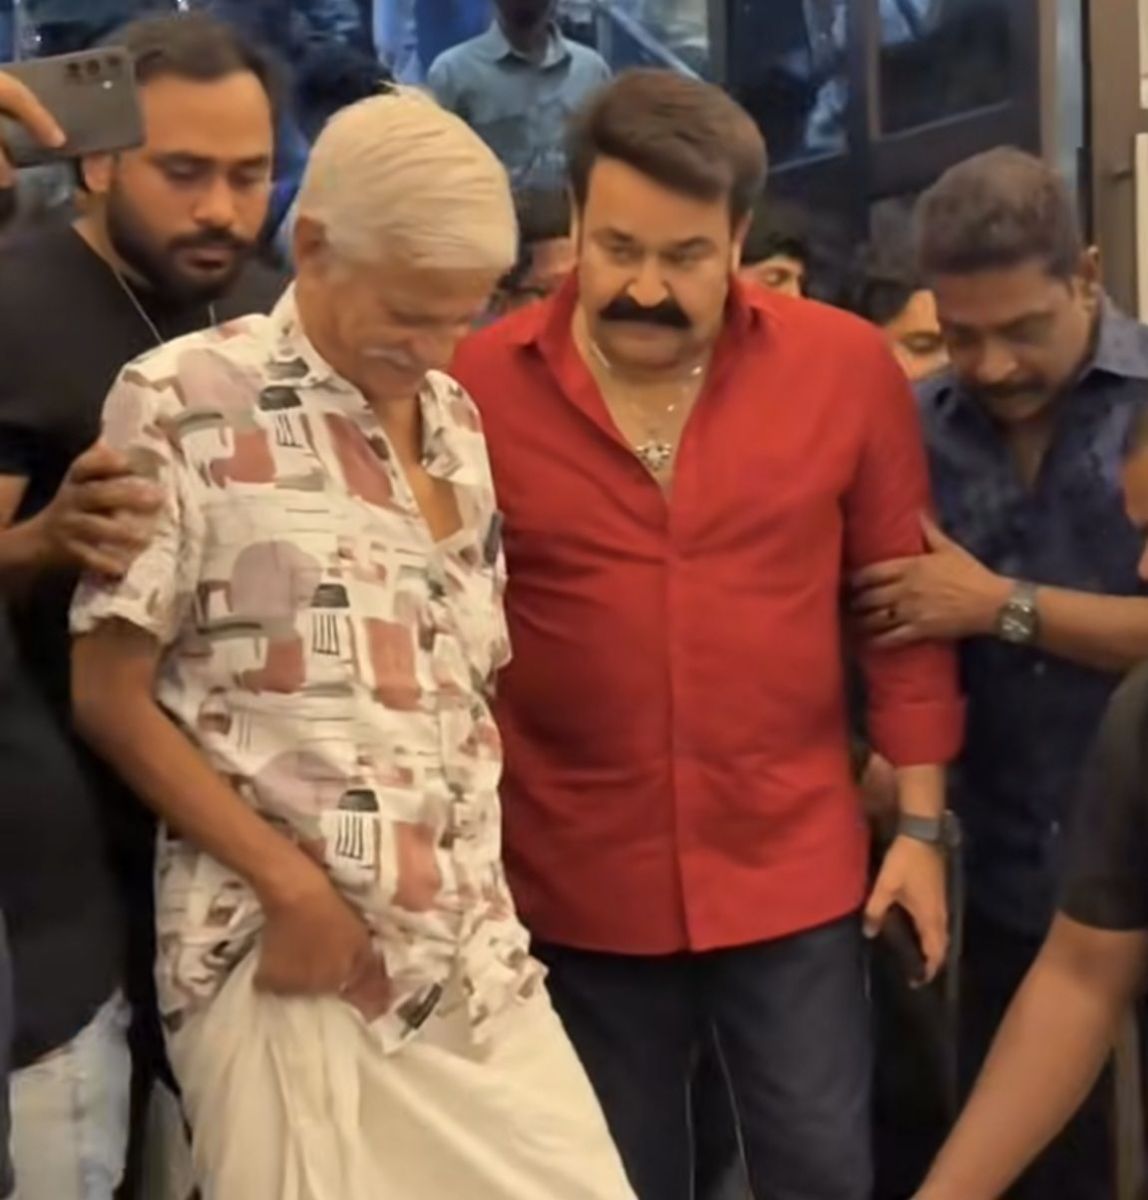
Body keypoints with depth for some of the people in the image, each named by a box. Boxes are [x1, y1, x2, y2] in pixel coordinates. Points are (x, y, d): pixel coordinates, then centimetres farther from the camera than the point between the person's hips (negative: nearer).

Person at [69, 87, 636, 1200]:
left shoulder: (455, 416, 11)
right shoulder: (182, 403, -8)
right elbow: (110, 697, -8)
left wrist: (479, 876, 6)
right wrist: (289, 882, -12)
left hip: (472, 940, 6)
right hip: (287, 943, -5)